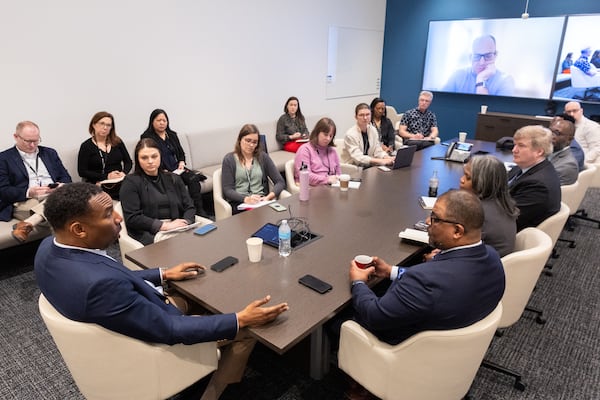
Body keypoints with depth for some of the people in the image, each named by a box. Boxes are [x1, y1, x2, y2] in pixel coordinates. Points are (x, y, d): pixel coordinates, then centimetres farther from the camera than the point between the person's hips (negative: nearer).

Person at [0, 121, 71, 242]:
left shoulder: (50, 153, 20)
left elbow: (66, 177, 18)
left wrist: (61, 186, -8)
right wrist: (28, 192, -20)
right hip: (24, 201, -5)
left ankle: (27, 224, -40)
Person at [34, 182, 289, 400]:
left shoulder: (50, 247, -12)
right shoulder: (99, 283, -40)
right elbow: (169, 330, -31)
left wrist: (164, 274, 7)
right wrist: (241, 320, -27)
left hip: (134, 314, 8)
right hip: (155, 339, -8)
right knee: (246, 330, 5)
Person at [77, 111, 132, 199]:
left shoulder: (117, 142, 12)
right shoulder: (86, 146, 4)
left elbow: (128, 162, 15)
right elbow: (82, 171, -1)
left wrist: (124, 172, -8)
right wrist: (106, 176, -12)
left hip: (119, 186, 3)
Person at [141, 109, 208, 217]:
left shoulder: (172, 135, 21)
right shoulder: (147, 138, 1)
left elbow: (181, 153, 24)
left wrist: (181, 162, 1)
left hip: (177, 169, 6)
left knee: (193, 178, -26)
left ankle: (199, 210, -30)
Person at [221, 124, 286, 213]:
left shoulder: (263, 157, 13)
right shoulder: (229, 159, 7)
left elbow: (280, 182, 8)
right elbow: (227, 190, -1)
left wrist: (268, 197, -12)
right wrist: (246, 199, -20)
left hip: (261, 200, 3)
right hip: (238, 202, -2)